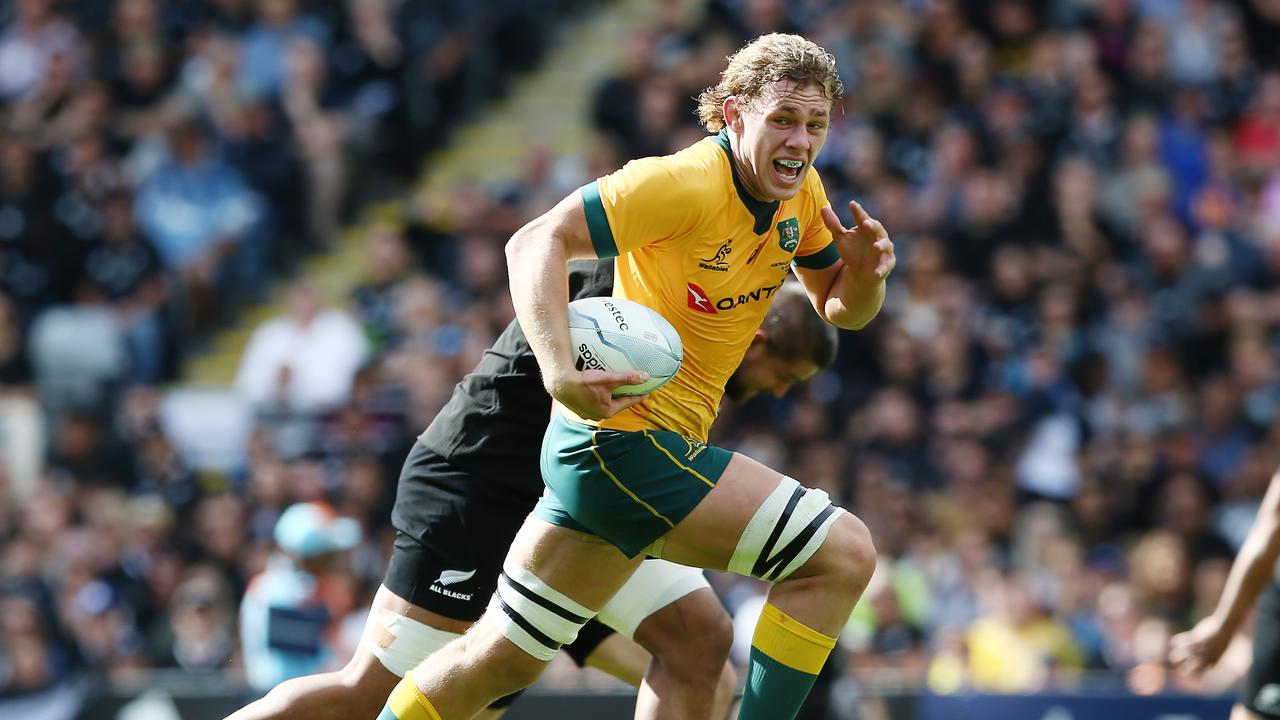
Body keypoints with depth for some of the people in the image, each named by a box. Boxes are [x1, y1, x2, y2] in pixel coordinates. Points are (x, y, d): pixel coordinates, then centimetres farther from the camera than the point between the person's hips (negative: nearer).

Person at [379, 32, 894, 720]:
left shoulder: (801, 194, 6)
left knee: (499, 659, 14)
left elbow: (838, 309, 17)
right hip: (628, 439, -9)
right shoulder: (685, 183, -20)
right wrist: (559, 372, -37)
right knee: (844, 553, -13)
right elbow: (536, 243, -24)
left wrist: (863, 275, -7)